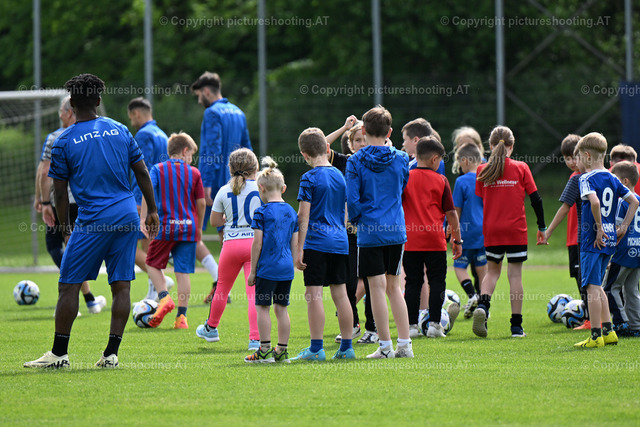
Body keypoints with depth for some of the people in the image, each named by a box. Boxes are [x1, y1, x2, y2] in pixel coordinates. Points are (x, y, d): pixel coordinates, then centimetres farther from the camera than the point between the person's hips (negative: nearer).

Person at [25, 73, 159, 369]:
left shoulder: (64, 142, -3)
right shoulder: (120, 131, 8)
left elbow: (60, 193, 0)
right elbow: (142, 173, 10)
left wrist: (66, 231, 10)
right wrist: (152, 211, 19)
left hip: (93, 221, -4)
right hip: (128, 218, 4)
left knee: (69, 285, 2)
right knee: (121, 286, 5)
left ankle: (59, 353, 3)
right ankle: (111, 354, 2)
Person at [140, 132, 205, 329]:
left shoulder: (157, 170, 3)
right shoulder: (194, 173, 5)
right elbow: (201, 202, 5)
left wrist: (143, 218, -11)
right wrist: (199, 227, 18)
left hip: (165, 226, -1)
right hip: (188, 227, 1)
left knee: (153, 263, 16)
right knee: (183, 272, 3)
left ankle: (164, 297, -7)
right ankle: (181, 317, 0)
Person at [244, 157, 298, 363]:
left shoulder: (262, 213, -9)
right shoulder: (291, 212, 8)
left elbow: (257, 243, -10)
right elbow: (295, 244, 11)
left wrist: (253, 270, -4)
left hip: (267, 268, -6)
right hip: (286, 269, 6)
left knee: (262, 307, 1)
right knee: (281, 307, 10)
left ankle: (265, 350, -1)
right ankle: (282, 351, 11)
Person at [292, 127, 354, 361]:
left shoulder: (309, 179, -9)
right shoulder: (340, 176, 11)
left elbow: (303, 216, -11)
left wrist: (299, 250, -10)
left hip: (316, 242, -7)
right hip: (339, 241, 7)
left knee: (314, 295, -5)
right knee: (340, 293, 9)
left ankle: (316, 348, -7)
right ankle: (346, 347, 11)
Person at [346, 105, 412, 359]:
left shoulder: (356, 162, -8)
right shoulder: (400, 159, 3)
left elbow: (352, 199, -9)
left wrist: (355, 220, 6)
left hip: (370, 233, -4)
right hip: (397, 232, 4)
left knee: (377, 287, -1)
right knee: (393, 286, 13)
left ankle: (385, 346, 0)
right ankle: (404, 344, 10)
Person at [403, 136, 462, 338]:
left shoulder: (405, 178, 2)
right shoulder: (440, 181, -1)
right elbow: (451, 213, 1)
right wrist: (457, 239, 9)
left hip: (410, 241, 2)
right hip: (435, 241, -2)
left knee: (413, 283, 7)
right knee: (437, 281, 6)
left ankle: (411, 325, 5)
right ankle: (434, 323, 0)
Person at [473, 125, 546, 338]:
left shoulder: (483, 171, 3)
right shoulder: (521, 168, -1)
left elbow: (478, 201, 6)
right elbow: (535, 199, -1)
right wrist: (542, 227, 8)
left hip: (491, 231, 2)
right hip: (516, 231, -2)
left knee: (492, 270, 16)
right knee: (515, 274, 3)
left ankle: (483, 303, -13)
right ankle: (516, 326, 2)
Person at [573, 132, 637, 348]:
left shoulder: (587, 179, -11)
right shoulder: (613, 179, 12)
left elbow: (594, 202, -28)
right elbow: (634, 201, 15)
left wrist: (599, 228, -18)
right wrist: (623, 227, 14)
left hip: (593, 240, -8)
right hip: (610, 240, 8)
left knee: (592, 287, -5)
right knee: (597, 286, 19)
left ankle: (596, 336, -7)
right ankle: (608, 331, 19)